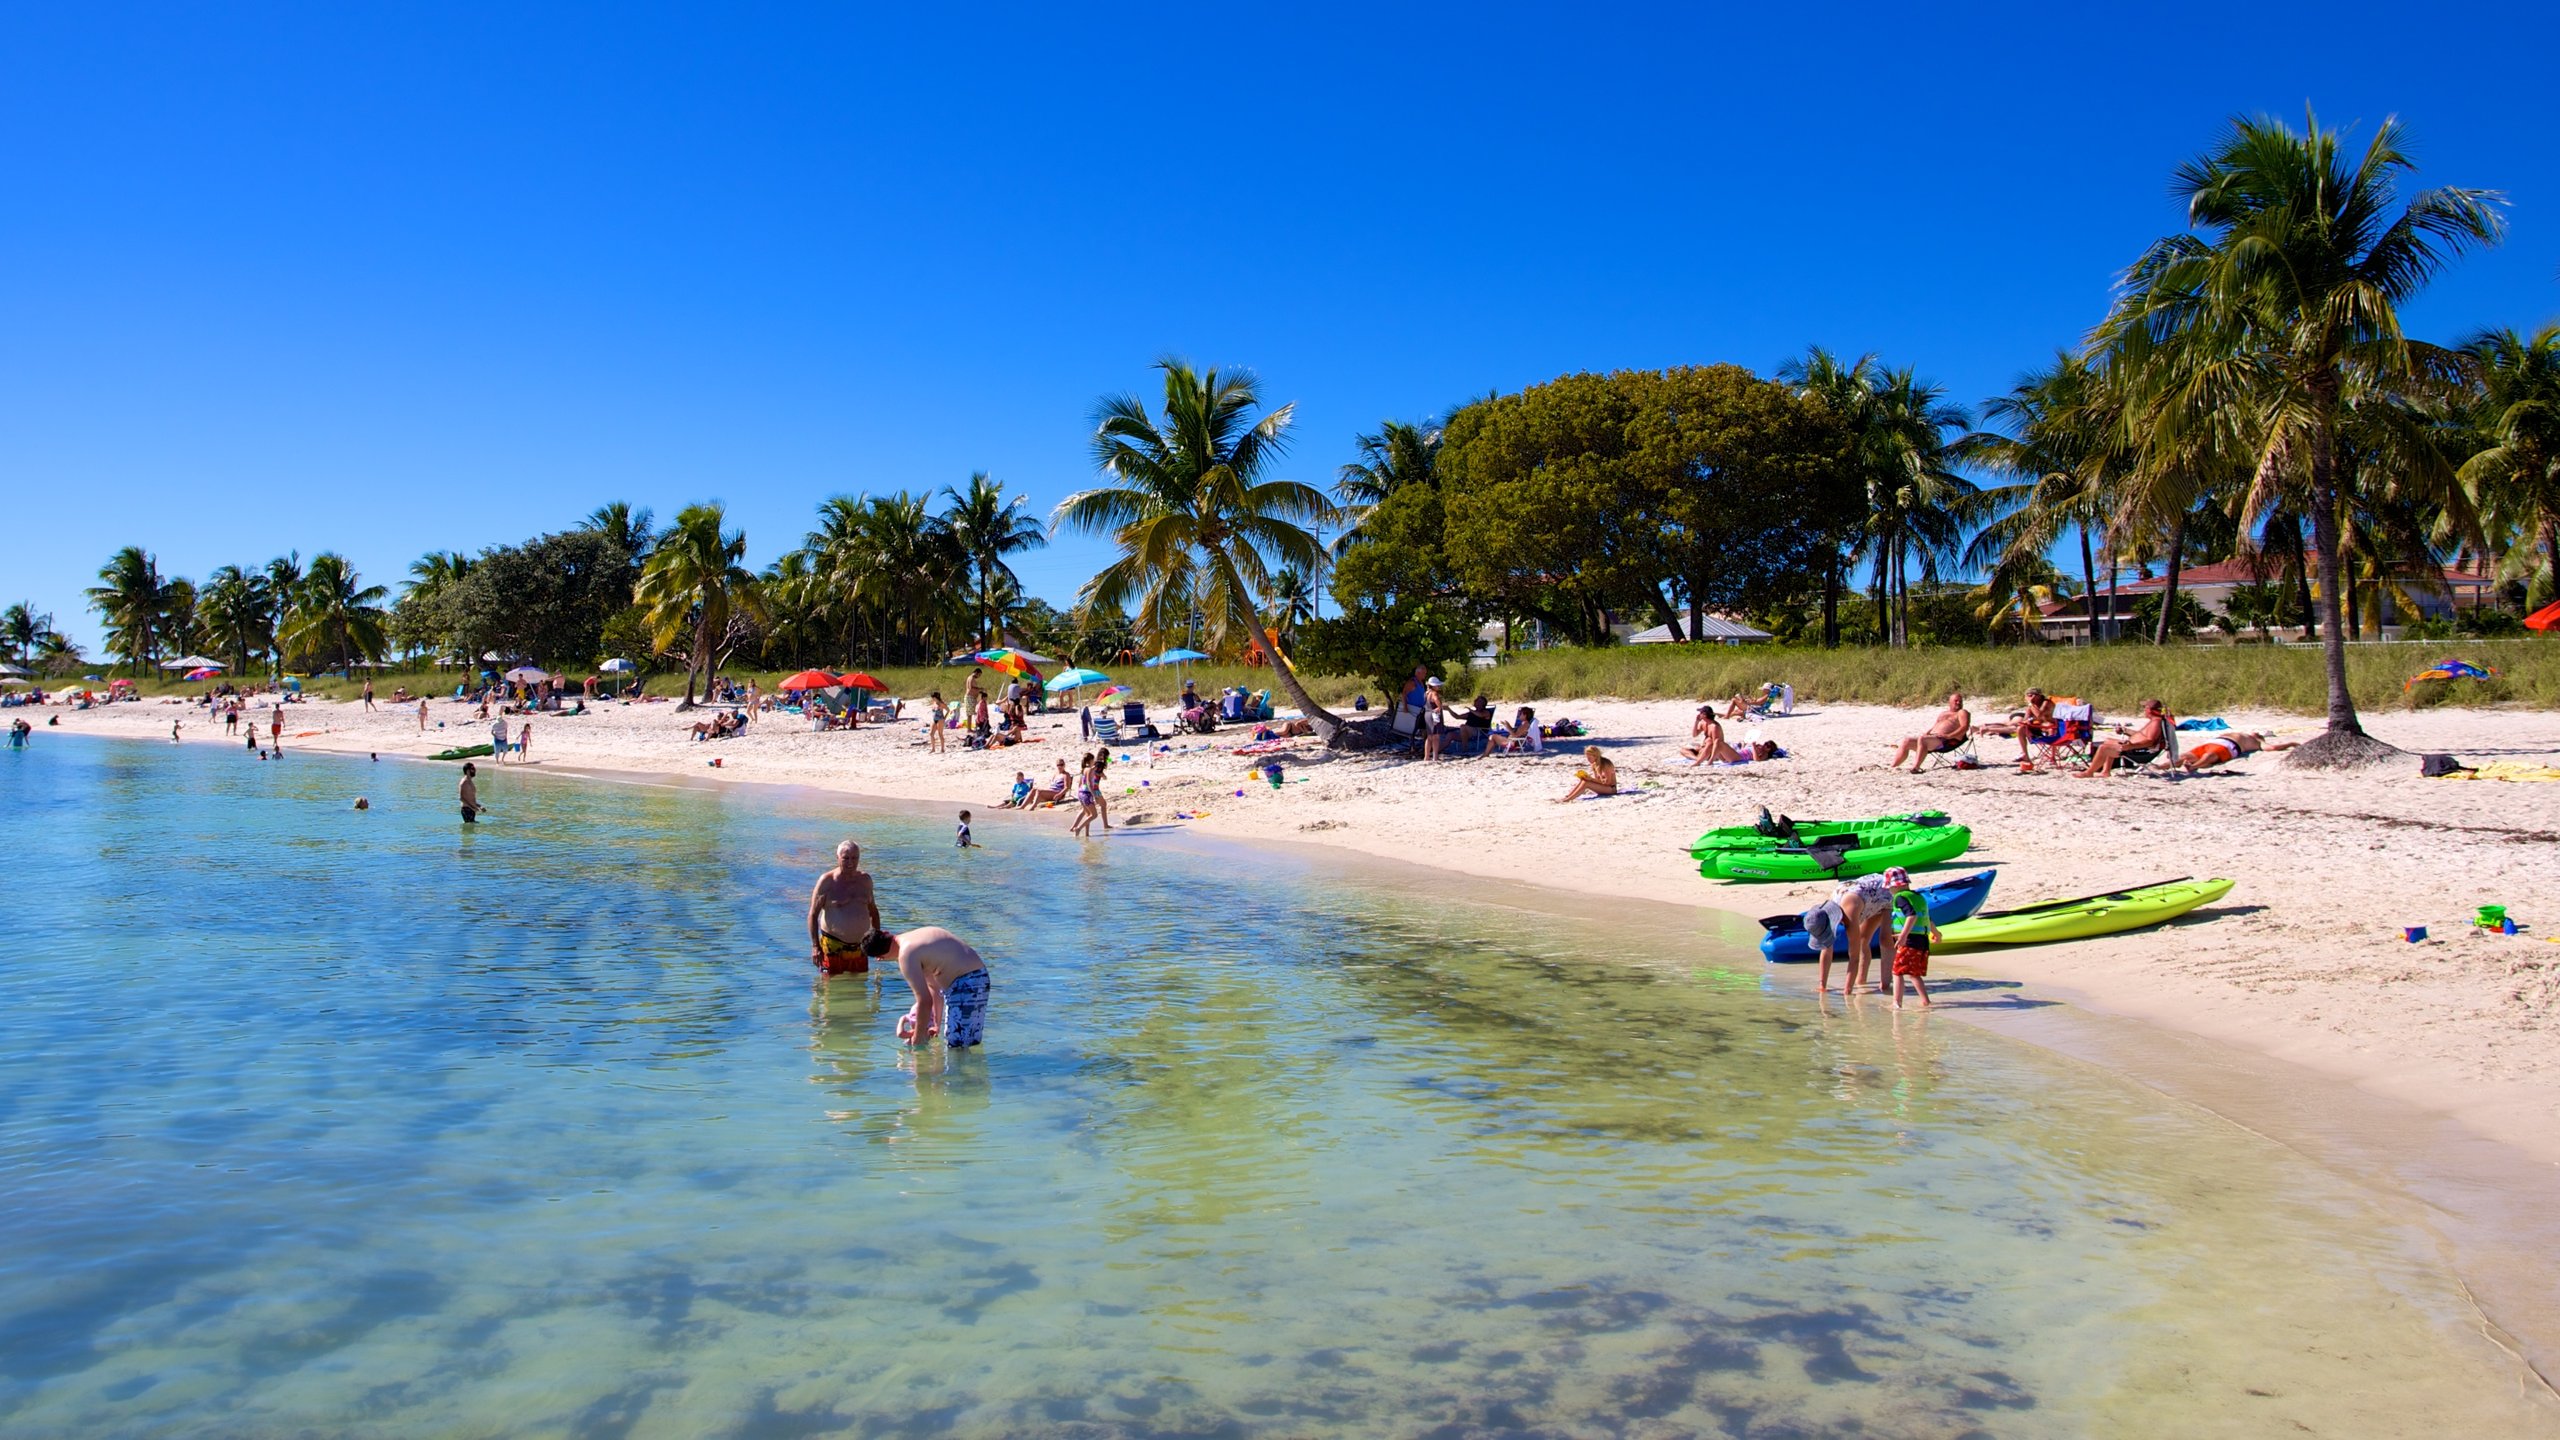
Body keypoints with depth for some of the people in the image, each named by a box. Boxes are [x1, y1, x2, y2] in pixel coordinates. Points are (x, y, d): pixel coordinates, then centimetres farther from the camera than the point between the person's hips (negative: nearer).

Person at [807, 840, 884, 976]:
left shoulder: (865, 879, 8)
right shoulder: (827, 881, -7)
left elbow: (873, 910, 20)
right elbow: (813, 914, -7)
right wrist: (815, 946, -14)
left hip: (859, 945, 5)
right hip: (833, 946, -5)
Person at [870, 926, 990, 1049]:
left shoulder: (906, 955, -15)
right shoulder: (913, 938, 15)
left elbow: (925, 1001, -16)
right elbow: (934, 986, 22)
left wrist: (918, 1036, -1)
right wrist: (937, 1025, 26)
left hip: (967, 983, -10)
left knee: (956, 1046, -8)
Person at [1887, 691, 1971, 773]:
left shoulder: (1962, 712, 9)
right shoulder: (1943, 713, 31)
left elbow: (1965, 727, -8)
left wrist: (1949, 736, -22)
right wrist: (1926, 732, 5)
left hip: (1947, 742, -8)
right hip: (1932, 737, 8)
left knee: (1922, 739, -35)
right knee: (1906, 740, -6)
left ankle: (1915, 768, -47)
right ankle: (1893, 767, -13)